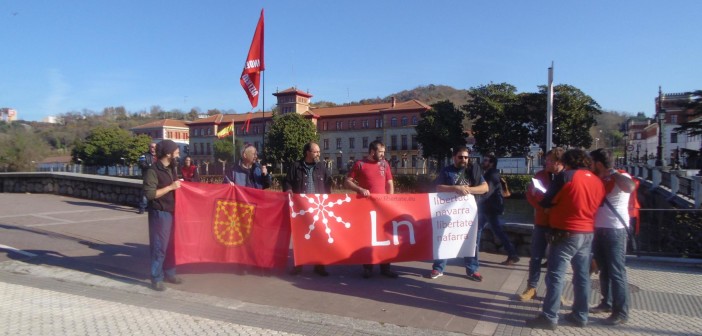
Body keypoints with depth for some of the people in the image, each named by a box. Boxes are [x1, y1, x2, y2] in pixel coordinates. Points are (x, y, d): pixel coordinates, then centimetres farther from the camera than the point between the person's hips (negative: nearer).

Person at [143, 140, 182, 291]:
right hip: (160, 213, -8)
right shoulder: (153, 171, -15)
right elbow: (149, 194, -22)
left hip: (172, 212, 8)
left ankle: (169, 273, 26)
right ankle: (156, 278, 8)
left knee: (171, 244, 14)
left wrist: (178, 185, 7)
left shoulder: (171, 169, 10)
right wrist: (170, 187, -21)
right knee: (159, 246, -2)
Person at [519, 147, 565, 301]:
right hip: (541, 222, 3)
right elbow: (530, 194, 6)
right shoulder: (540, 175, 2)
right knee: (536, 256, 6)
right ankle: (531, 288, 16)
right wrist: (541, 206, -9)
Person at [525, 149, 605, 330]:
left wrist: (559, 204, 14)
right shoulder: (598, 181, 7)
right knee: (582, 276, 13)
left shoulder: (566, 176, -11)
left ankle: (549, 317, -2)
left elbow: (546, 201, -7)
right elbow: (596, 206, 17)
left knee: (556, 276, -4)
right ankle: (580, 316, 21)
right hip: (587, 234, 7)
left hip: (567, 233, -7)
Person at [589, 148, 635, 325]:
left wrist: (613, 173, -22)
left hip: (615, 231, -8)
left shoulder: (620, 178, -12)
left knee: (616, 272, -3)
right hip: (598, 229, 8)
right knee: (604, 269, 17)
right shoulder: (598, 179, 9)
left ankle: (621, 312, 5)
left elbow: (630, 187, -35)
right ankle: (607, 303, 30)